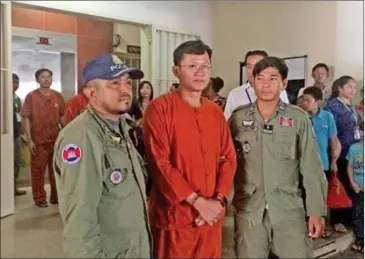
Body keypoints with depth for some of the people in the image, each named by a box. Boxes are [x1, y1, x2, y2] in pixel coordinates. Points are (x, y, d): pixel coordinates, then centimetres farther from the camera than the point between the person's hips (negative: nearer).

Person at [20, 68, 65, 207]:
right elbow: (25, 118, -7)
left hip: (56, 139, 4)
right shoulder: (31, 96, -5)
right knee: (38, 170, 5)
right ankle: (39, 198, 17)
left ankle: (56, 196, 26)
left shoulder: (58, 96, 5)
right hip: (38, 140, -3)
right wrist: (29, 140, -12)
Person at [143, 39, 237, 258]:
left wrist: (218, 199, -6)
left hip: (211, 215, 5)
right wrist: (197, 201, -15)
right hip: (174, 215, -5)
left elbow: (229, 158, 8)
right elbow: (159, 163, -15)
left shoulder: (216, 112, 9)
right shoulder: (159, 109, -9)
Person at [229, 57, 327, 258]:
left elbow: (311, 167, 0)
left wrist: (316, 211, -2)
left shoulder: (299, 119, -2)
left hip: (289, 208, 0)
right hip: (248, 209, 1)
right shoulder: (238, 118, 1)